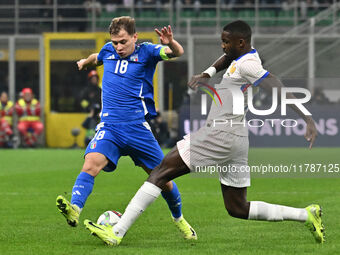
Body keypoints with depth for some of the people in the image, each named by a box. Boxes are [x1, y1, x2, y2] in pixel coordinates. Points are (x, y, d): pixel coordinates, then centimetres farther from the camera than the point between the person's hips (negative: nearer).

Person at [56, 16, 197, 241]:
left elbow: (177, 53, -19)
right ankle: (74, 209, -44)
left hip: (138, 128, -2)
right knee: (91, 163, -27)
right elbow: (97, 58, 35)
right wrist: (85, 62, 55)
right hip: (109, 127, 2)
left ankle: (179, 219, 33)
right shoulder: (108, 51, 9)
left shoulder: (145, 52, -3)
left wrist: (170, 43, -42)